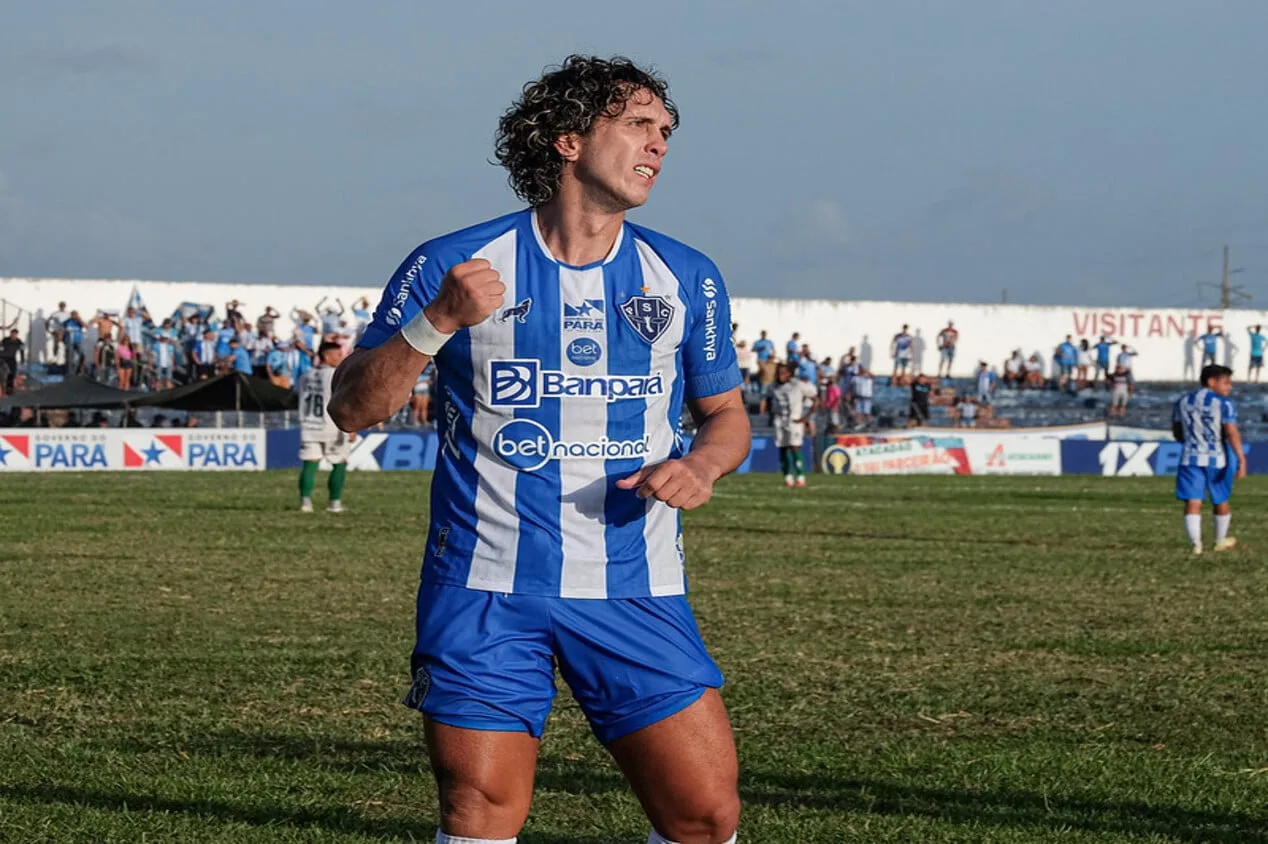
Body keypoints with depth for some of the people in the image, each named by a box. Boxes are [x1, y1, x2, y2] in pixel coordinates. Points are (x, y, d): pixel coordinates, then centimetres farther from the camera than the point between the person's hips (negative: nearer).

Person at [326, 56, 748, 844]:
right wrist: (437, 322, -18)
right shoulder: (452, 267, -2)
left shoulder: (686, 278, 8)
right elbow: (353, 409, -3)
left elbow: (728, 413, 18)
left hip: (635, 595, 3)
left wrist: (702, 464, -5)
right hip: (487, 591, -3)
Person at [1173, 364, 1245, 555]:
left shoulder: (1183, 402, 9)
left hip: (1191, 459, 3)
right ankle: (1220, 541, 31)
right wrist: (1241, 460, -19)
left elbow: (1177, 432, 17)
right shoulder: (1223, 404, -8)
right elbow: (1232, 433, -18)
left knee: (1193, 503, -4)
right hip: (1218, 460, -3)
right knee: (1222, 501, 17)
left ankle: (1196, 544, -17)